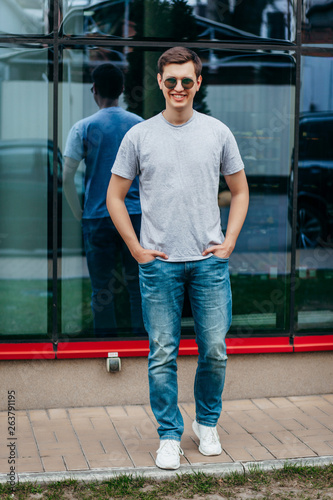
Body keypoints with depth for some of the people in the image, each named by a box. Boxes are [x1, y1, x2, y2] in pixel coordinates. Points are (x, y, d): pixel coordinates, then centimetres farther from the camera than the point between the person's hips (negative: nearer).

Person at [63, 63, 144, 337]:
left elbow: (67, 177, -7)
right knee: (139, 288, 6)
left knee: (102, 291, 5)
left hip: (98, 218, -1)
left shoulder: (84, 127, -3)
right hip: (135, 215, 2)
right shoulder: (140, 125, 4)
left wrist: (80, 215, 3)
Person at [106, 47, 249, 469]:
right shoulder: (139, 136, 2)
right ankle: (169, 436, 16)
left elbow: (240, 191, 15)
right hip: (159, 263, -1)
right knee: (162, 356, 2)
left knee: (214, 350, 5)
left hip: (209, 261, 1)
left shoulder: (218, 133, 6)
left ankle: (207, 422, 28)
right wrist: (137, 249, -1)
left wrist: (228, 243, 4)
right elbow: (115, 197, 7)